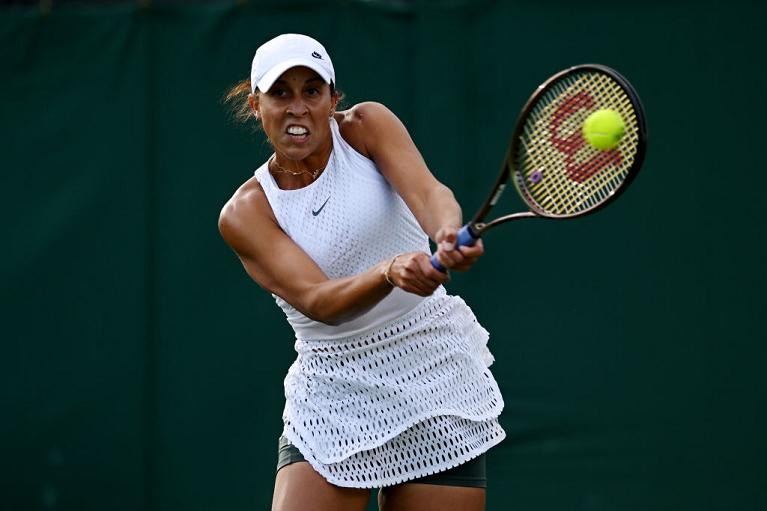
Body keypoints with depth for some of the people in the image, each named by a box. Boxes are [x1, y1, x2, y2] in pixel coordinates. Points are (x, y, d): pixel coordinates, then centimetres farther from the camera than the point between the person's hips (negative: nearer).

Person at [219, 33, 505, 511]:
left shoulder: (366, 126, -2)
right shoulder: (244, 212, -5)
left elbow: (427, 192, -21)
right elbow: (319, 301, -19)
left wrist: (448, 233, -45)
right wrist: (392, 271, -40)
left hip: (435, 376, 0)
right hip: (332, 395, 0)